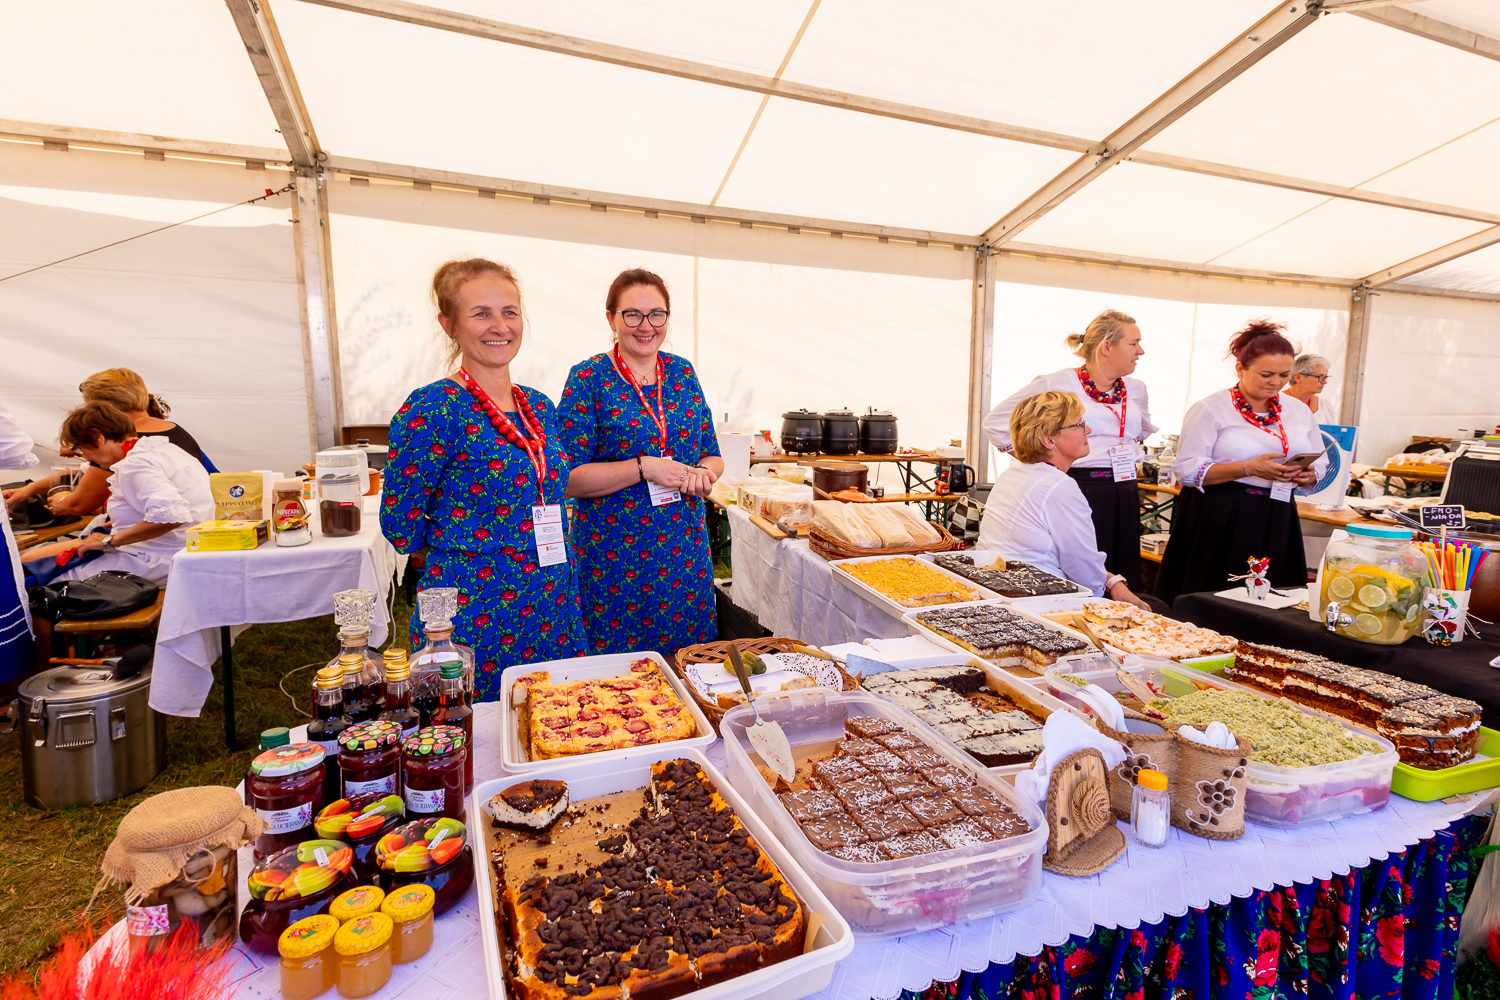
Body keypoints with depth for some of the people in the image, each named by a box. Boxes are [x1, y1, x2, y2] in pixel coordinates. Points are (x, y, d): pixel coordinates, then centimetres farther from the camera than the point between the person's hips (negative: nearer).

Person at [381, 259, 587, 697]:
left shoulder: (540, 407, 7)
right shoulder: (431, 410, -13)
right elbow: (402, 529, -8)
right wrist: (465, 546, 4)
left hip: (554, 616, 6)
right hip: (474, 620, -6)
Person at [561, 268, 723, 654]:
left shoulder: (683, 373, 8)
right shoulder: (589, 378, -6)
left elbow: (712, 453, 15)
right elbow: (567, 477, -12)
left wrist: (704, 473, -8)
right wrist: (644, 467, -19)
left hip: (685, 549, 4)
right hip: (612, 553, -4)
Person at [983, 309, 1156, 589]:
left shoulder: (1136, 389, 13)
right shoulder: (1056, 384, -8)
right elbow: (995, 422, -4)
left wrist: (1128, 458, 19)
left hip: (1126, 494, 7)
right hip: (1080, 490, -6)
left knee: (1126, 585, 8)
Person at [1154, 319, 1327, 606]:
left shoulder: (1300, 411, 13)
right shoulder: (1211, 408, -5)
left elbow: (1319, 466, 19)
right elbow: (1187, 469, -13)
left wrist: (1307, 475, -5)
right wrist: (1250, 468, -20)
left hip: (1275, 524, 5)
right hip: (1218, 524, -5)